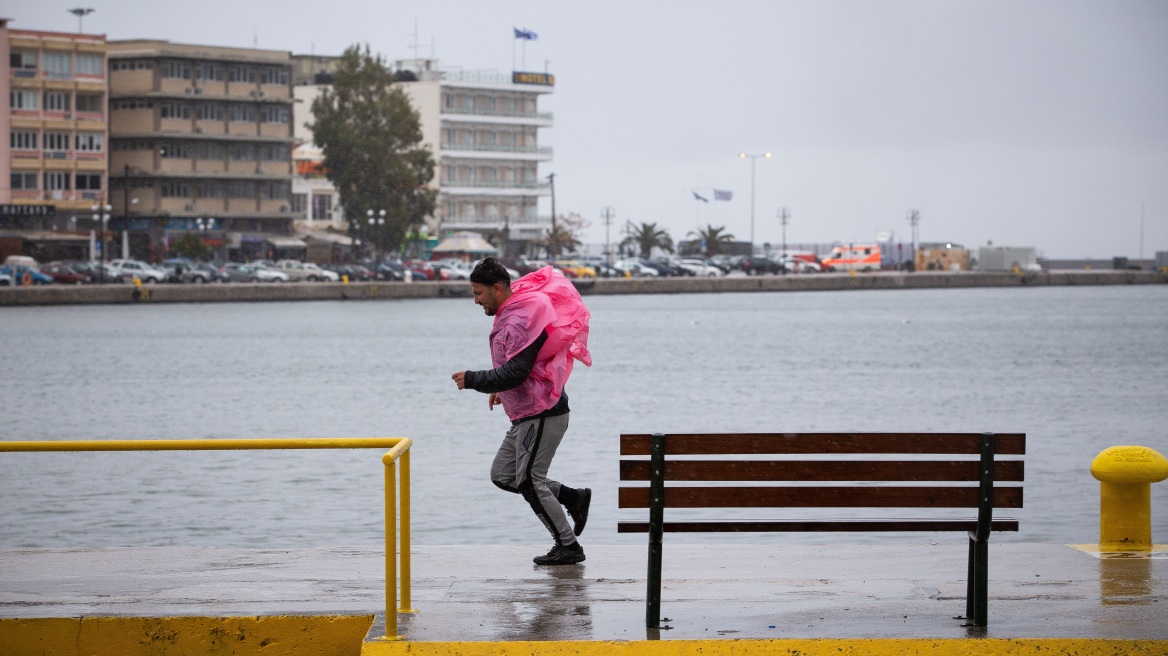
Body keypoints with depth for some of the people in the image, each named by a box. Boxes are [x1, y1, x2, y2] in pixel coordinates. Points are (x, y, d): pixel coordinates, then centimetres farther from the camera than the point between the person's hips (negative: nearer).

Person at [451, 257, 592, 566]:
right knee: (503, 474, 13)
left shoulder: (520, 321, -21)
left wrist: (471, 380, -19)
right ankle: (574, 498, 17)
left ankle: (568, 547, 3)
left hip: (541, 415, -11)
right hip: (527, 413, 11)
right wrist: (501, 388, 18)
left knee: (529, 482, -6)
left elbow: (515, 373, -27)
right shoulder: (511, 315, 13)